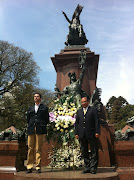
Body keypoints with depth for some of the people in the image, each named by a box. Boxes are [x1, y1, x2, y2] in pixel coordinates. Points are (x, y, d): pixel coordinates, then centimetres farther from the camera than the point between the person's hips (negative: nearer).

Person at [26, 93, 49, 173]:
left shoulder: (44, 107, 10)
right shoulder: (31, 108, 20)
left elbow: (47, 119, 9)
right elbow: (28, 118, 21)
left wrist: (42, 126, 1)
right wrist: (31, 126, 9)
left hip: (40, 130, -3)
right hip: (31, 130, 3)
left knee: (38, 149, -2)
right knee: (30, 148, 2)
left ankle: (38, 167, 5)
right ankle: (29, 167, 10)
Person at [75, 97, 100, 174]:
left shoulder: (93, 109, 5)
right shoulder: (79, 111, 17)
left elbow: (97, 121, -1)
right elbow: (76, 123, 14)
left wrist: (97, 132, -10)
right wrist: (76, 133, 5)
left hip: (91, 134, -4)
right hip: (82, 135, 4)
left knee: (94, 152, 1)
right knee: (84, 152, 8)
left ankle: (93, 168, 10)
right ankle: (87, 167, 18)